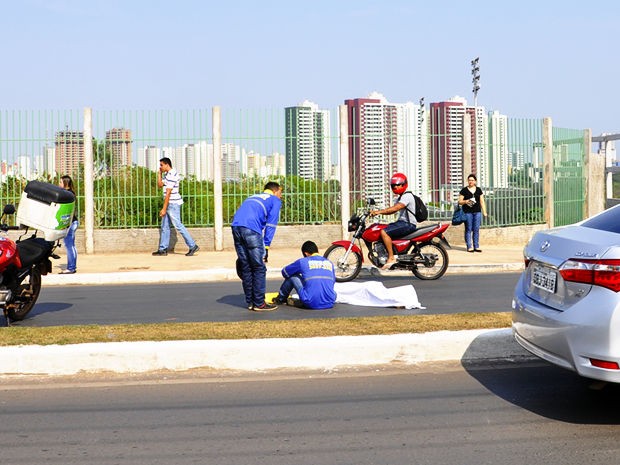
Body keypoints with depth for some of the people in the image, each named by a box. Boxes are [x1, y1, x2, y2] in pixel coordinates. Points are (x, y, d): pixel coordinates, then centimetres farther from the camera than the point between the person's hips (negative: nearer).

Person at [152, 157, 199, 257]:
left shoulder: (171, 176, -18)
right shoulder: (167, 174, 14)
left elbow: (168, 193, -20)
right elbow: (160, 184, 14)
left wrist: (164, 208, -20)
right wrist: (159, 173, 9)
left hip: (173, 204, -10)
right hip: (169, 204, 10)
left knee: (178, 226, -8)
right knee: (164, 226, 11)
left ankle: (193, 246, -4)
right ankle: (163, 249, 16)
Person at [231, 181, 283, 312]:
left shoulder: (252, 197, 36)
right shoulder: (275, 201, 17)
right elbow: (271, 225, 5)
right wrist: (266, 247, 2)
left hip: (236, 226, 6)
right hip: (251, 229, -6)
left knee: (246, 268, 13)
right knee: (259, 268, 3)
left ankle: (250, 302, 18)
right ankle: (259, 303, 5)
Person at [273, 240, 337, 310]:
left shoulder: (303, 261, 5)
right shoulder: (329, 263, 14)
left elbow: (285, 272, 20)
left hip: (311, 304, -3)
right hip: (329, 304, 3)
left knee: (293, 276, 18)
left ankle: (280, 299, 36)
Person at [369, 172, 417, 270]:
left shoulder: (407, 196, -13)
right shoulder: (399, 198, 22)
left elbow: (395, 208, -26)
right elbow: (392, 210, 13)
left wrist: (379, 212, -29)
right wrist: (377, 212, -1)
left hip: (408, 224, -11)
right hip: (402, 222, 11)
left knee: (384, 232, -25)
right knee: (382, 229, 10)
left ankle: (391, 258, -24)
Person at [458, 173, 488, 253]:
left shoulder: (479, 190, 13)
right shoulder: (464, 190, 3)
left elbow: (482, 201, 15)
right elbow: (460, 201, 2)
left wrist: (484, 212, 8)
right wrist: (465, 201, -18)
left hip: (477, 212, 3)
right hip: (467, 212, -3)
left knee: (476, 229, 2)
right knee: (468, 229, -3)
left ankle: (476, 246, 8)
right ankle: (469, 247, 1)